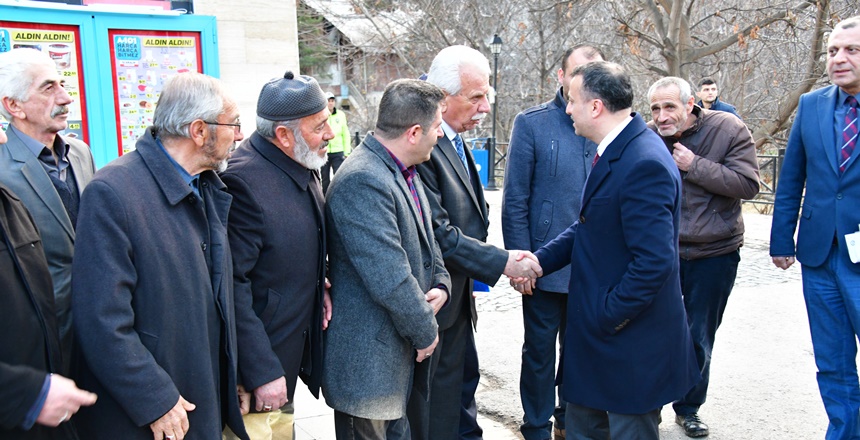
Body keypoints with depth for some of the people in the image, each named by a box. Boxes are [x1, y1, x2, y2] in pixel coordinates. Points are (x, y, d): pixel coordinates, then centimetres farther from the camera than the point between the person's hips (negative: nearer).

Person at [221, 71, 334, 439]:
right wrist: (263, 373, -21)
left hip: (293, 356, 8)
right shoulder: (244, 181, -23)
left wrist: (318, 289, 1)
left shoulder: (304, 167, 4)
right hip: (255, 371, -8)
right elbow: (232, 284, -23)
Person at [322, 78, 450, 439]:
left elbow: (424, 240, 20)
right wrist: (426, 332, -12)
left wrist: (440, 283, 0)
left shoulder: (405, 172, 8)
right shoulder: (362, 181, -24)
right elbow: (390, 280, -26)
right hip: (369, 359, -9)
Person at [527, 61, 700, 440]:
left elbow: (655, 260, -29)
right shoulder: (613, 150, 6)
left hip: (630, 343, -9)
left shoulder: (644, 163, -25)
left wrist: (610, 316, -19)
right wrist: (540, 260, -1)